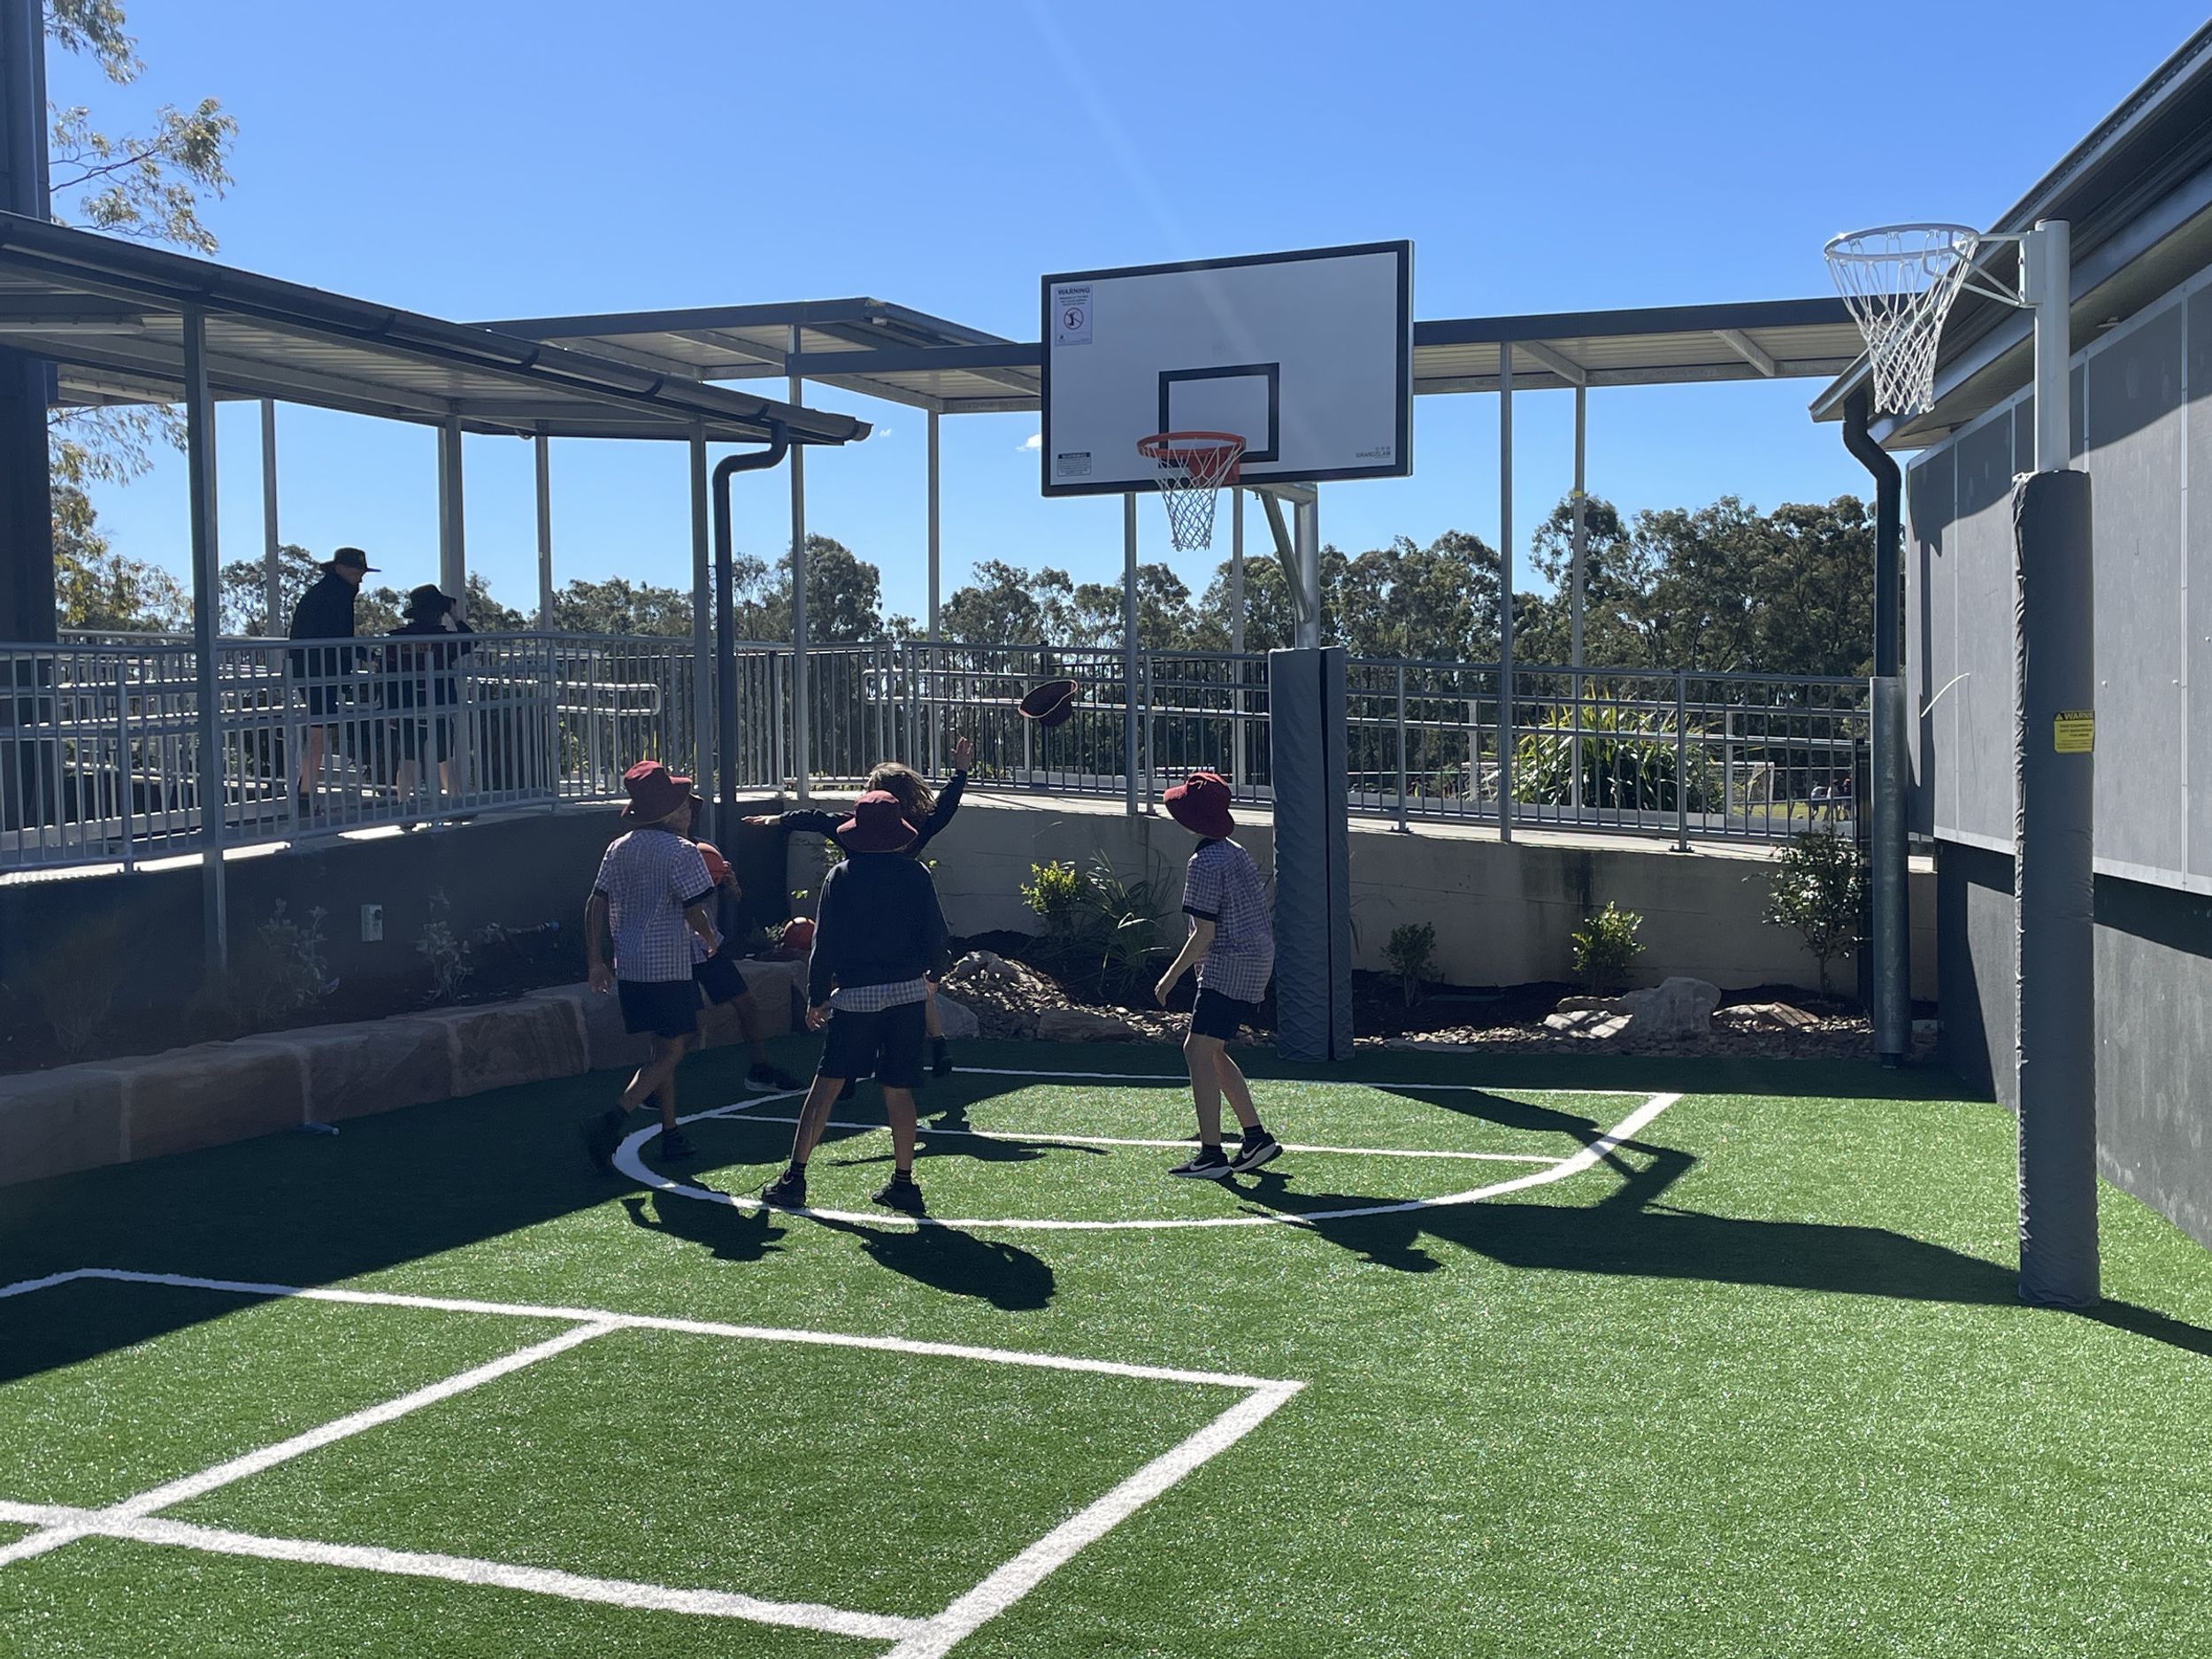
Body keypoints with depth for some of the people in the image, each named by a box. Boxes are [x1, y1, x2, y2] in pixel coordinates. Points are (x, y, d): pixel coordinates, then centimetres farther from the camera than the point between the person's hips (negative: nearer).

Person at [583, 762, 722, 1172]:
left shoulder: (619, 848, 9)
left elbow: (595, 904, 7)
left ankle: (670, 1133, 21)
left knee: (664, 1046, 17)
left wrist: (596, 961, 10)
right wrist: (711, 941, 7)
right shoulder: (681, 851, -11)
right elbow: (695, 912, -13)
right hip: (668, 967, -7)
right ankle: (612, 1122, -18)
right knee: (669, 1052, -3)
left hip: (628, 967, 7)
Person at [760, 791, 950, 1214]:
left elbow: (825, 944, -2)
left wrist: (817, 998, 6)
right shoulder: (917, 875, 1)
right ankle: (904, 1182, 9)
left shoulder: (841, 877, -2)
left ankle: (794, 1176, 0)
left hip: (855, 995, -2)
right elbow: (935, 936, 5)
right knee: (898, 1089, 7)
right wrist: (930, 975, 23)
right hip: (908, 993, 2)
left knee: (827, 1084, 1)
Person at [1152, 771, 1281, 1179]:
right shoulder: (1237, 853, 13)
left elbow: (1204, 934, -18)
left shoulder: (1206, 863, -15)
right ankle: (1256, 1137, 19)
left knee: (1199, 1051, -9)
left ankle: (1211, 1155, -11)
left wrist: (1172, 975, -11)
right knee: (1212, 1053, 16)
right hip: (1256, 961, 10)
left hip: (1228, 969, -10)